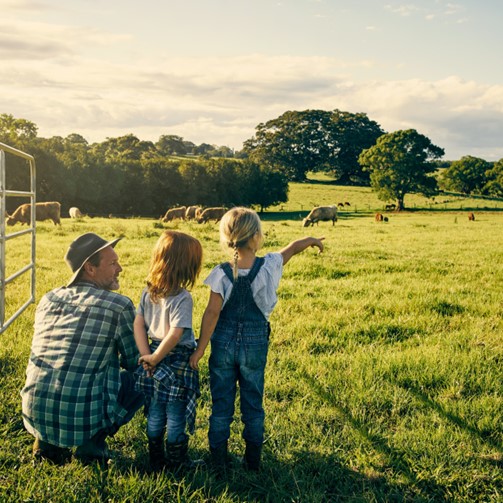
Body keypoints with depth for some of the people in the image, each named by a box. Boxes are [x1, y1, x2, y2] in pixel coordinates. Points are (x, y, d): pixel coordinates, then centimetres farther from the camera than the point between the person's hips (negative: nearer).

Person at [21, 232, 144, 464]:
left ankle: (47, 441, 17)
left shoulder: (48, 299, 9)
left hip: (35, 415, 6)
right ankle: (93, 443, 7)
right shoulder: (120, 306, -8)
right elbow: (133, 362, 4)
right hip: (84, 419, -5)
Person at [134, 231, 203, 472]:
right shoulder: (182, 298, -21)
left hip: (155, 359, 6)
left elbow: (138, 324, 0)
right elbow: (175, 335, -26)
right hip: (177, 361, -6)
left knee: (155, 413, 17)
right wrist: (154, 358, -15)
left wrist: (146, 354, -2)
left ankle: (156, 459, 30)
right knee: (176, 415, 8)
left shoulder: (148, 292, 0)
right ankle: (176, 462, 21)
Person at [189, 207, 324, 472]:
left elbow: (212, 313, -14)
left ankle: (219, 460, 20)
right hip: (255, 344, 0)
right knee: (253, 404, 15)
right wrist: (311, 240, 26)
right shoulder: (269, 266, -14)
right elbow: (292, 248, 6)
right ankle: (253, 462, 25)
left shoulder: (221, 273, -15)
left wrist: (200, 349, -7)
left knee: (221, 403, 12)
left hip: (223, 343, 0)